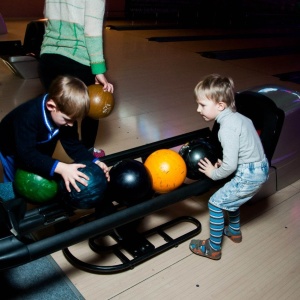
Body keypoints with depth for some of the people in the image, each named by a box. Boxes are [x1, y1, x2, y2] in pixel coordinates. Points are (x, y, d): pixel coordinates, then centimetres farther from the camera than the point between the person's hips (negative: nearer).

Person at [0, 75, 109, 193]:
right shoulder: (28, 116, -45)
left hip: (39, 150, 5)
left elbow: (73, 144, -19)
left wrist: (94, 162, -34)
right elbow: (26, 154, -50)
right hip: (12, 151, -4)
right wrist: (60, 168, -61)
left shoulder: (66, 114, -26)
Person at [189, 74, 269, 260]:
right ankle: (234, 232, 47)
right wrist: (224, 163, 8)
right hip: (260, 168, 9)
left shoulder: (227, 128, -24)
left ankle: (214, 248, 16)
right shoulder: (237, 116, 4)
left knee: (216, 204, 2)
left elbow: (230, 165, -25)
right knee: (230, 198, 28)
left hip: (249, 175, -9)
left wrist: (214, 173, -6)